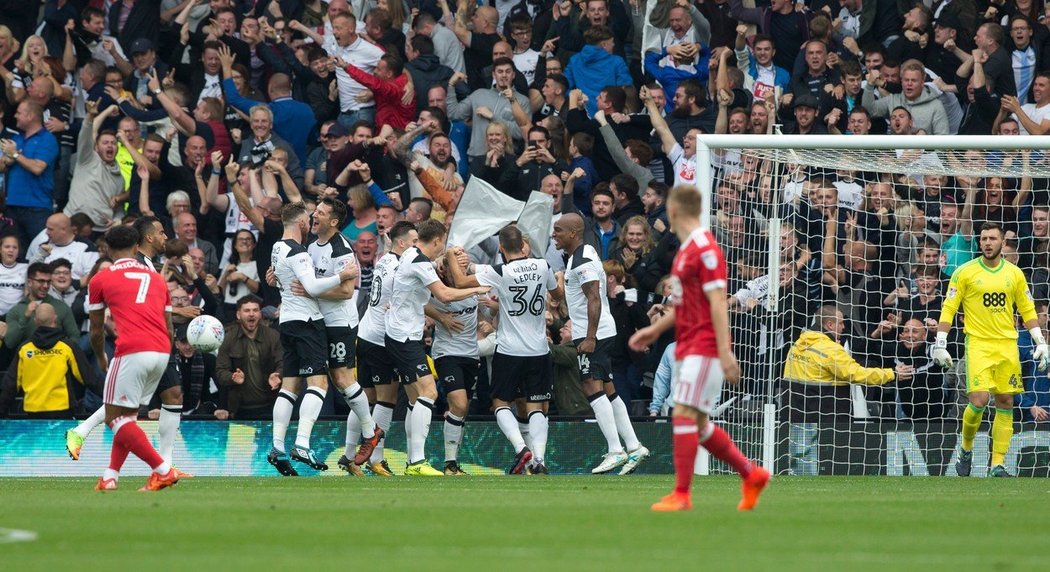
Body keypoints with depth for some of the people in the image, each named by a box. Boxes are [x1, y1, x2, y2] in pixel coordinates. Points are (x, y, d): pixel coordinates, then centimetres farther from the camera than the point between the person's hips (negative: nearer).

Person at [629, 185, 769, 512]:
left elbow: (718, 302, -19)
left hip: (704, 348, -10)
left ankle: (681, 494, -14)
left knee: (683, 415, -14)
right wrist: (655, 330, 25)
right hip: (687, 348, 10)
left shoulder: (705, 250, -14)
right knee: (698, 426, 11)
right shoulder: (686, 250, 16)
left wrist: (725, 351, -23)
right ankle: (751, 475, 21)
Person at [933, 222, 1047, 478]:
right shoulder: (965, 272, 0)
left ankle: (998, 464, 6)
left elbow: (1027, 310, 16)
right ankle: (966, 449, 9)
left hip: (1007, 346, 3)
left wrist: (1040, 342, 9)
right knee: (979, 399, -17)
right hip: (978, 344, -3)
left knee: (1005, 402, 1)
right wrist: (940, 344, -6)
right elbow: (948, 309, 1)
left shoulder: (1014, 274, 9)